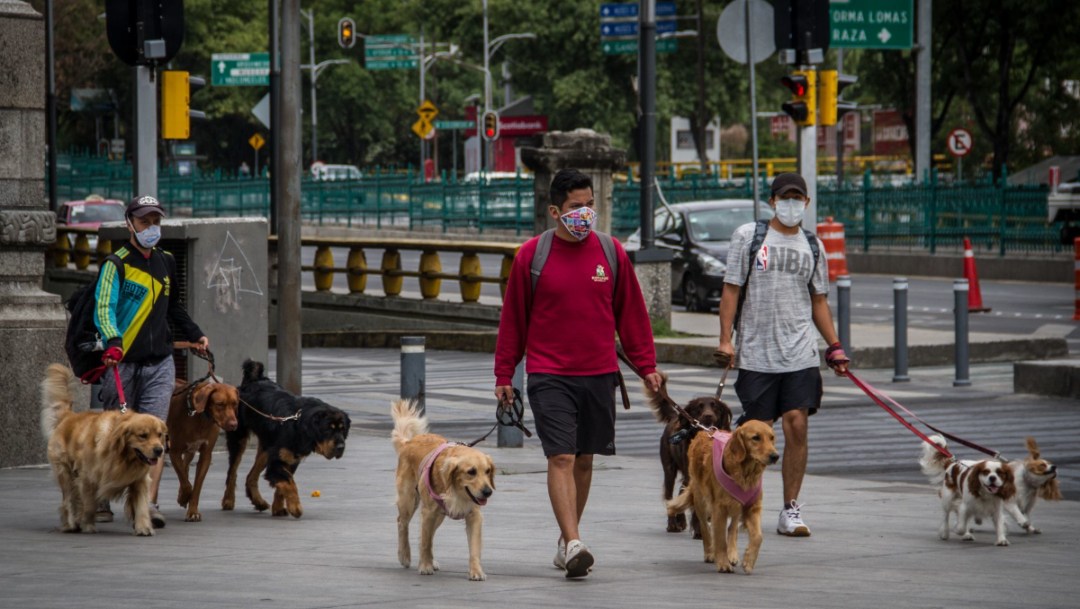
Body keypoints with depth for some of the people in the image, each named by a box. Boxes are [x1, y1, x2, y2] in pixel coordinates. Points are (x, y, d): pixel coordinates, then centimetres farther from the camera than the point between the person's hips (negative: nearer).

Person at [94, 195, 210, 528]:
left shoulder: (166, 262, 15)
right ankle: (100, 501, 17)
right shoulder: (117, 264, -5)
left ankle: (149, 502, -15)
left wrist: (195, 335, 29)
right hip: (123, 363, -4)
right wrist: (113, 341, -32)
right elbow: (104, 308, -16)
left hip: (160, 363, 4)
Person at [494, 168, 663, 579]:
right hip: (549, 376, -3)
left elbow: (631, 312, 11)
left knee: (584, 459, 11)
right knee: (561, 457, -13)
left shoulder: (611, 253, 4)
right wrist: (503, 376, 4)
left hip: (599, 374, 3)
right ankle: (573, 545, -20)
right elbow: (513, 317, 4)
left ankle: (567, 535, 26)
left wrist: (646, 365, 9)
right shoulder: (531, 256, -3)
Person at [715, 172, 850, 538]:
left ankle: (790, 510, -1)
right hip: (756, 353, -2)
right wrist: (725, 339, -6)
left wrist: (835, 348, 12)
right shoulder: (748, 236, 3)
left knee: (797, 426, -7)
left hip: (800, 353, 2)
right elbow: (731, 289, 2)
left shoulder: (812, 246, 13)